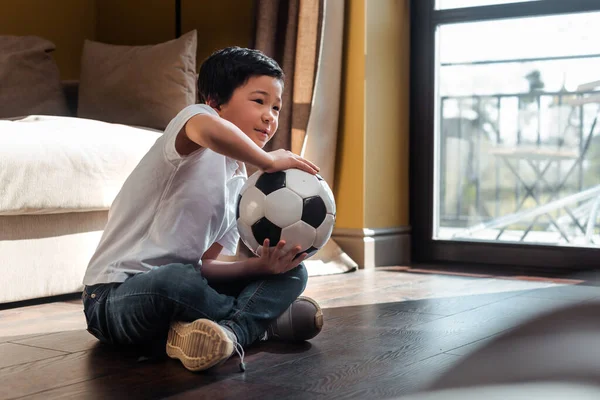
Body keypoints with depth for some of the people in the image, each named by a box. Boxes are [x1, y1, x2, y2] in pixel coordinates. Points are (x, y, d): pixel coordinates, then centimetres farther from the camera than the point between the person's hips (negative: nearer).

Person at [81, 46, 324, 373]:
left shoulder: (240, 183, 14)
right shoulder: (194, 118, -10)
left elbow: (204, 265, 5)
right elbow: (209, 129, -40)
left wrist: (260, 266, -13)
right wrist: (268, 161, -26)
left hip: (179, 287, 8)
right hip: (115, 295, -8)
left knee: (292, 272, 1)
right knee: (174, 280, -41)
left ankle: (229, 330, -27)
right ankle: (262, 322, -12)